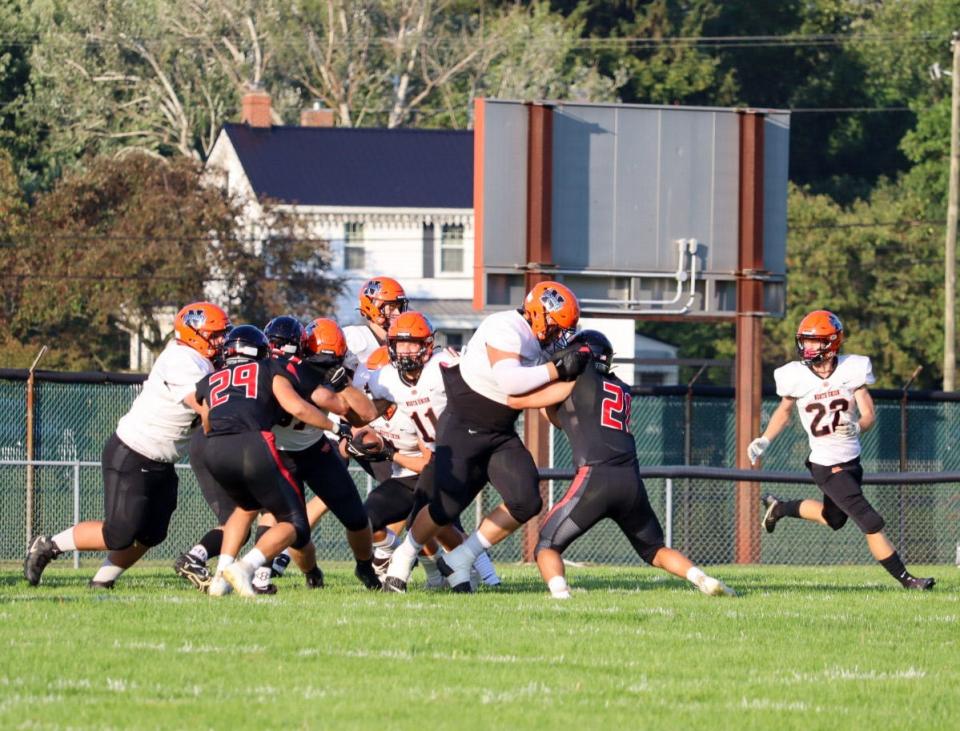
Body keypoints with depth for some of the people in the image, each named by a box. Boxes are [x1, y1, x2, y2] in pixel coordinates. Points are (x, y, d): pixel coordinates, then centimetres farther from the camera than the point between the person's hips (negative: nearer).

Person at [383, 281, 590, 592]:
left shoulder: (541, 342, 6)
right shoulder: (506, 329, -21)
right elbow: (508, 380, -34)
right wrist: (559, 369, -33)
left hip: (501, 435, 8)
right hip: (462, 429, -8)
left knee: (526, 502, -9)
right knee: (447, 505, -10)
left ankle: (459, 561, 5)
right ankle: (403, 559, 18)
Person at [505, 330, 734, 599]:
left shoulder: (576, 380, 7)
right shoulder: (621, 390, 26)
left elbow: (515, 401, 10)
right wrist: (552, 388, 31)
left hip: (595, 477, -5)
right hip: (631, 481, 5)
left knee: (547, 546, 4)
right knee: (654, 550, 21)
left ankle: (559, 592, -26)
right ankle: (704, 580, -3)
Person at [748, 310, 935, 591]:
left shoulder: (852, 370, -9)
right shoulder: (796, 376, -11)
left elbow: (869, 414, -10)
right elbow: (784, 410, 8)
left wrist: (857, 427, -31)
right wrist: (764, 440, 1)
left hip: (852, 461, 4)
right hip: (827, 466, -4)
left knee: (834, 518, 26)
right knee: (871, 523, -10)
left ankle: (780, 507, 46)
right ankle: (905, 579, -1)